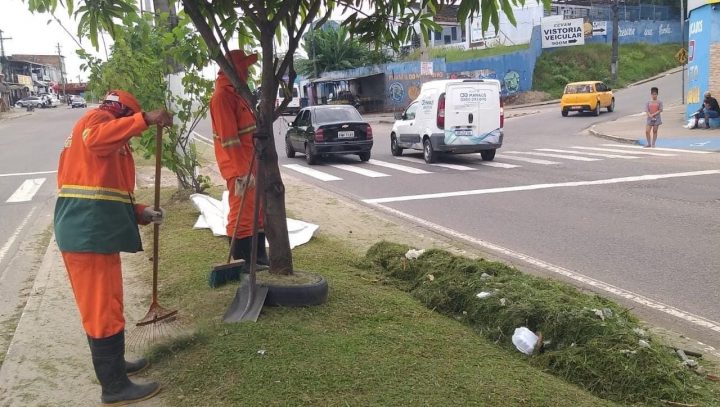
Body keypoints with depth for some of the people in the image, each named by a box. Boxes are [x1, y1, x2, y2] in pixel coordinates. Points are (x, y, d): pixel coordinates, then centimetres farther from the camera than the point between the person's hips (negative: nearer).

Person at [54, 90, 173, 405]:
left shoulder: (104, 129, 28)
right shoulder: (98, 118, -2)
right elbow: (95, 139, -29)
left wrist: (139, 213, 15)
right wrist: (145, 119, -30)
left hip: (91, 228, 11)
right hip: (89, 230, -11)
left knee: (101, 304, 21)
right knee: (103, 307, -4)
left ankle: (112, 365, 35)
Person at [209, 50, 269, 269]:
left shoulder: (237, 92, 17)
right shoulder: (223, 95, -15)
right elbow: (229, 138, -21)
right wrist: (242, 171, -23)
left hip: (250, 163, 10)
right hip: (240, 168, -10)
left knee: (258, 212, 16)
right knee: (242, 215, -5)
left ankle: (259, 261, 27)